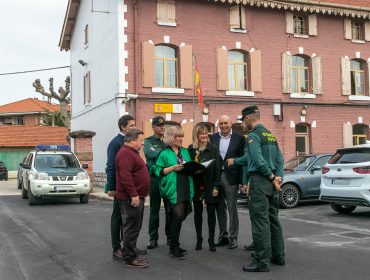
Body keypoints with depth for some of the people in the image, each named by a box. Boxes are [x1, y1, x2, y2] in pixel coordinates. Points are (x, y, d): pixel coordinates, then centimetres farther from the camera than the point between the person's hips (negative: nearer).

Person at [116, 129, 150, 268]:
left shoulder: (132, 152, 19)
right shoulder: (125, 153, -16)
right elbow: (125, 176, -25)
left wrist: (140, 195, 24)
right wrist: (134, 195, -25)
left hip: (137, 197, 11)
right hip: (131, 198, -11)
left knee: (134, 228, 15)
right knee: (131, 228, -5)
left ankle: (131, 253, 24)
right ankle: (130, 259, 1)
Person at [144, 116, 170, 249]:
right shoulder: (148, 141, 2)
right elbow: (151, 154, -18)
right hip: (155, 177, -3)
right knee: (154, 210, 3)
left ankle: (170, 236, 21)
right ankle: (153, 238, 11)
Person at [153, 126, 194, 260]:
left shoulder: (185, 152, 17)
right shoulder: (164, 153, -2)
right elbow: (158, 171, -6)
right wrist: (173, 168, -13)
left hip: (185, 190, 7)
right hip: (172, 190, -6)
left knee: (180, 216, 11)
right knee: (178, 215, -13)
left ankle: (174, 245, 23)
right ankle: (174, 248, -3)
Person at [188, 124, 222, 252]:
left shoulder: (213, 148, -1)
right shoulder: (191, 149, 2)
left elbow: (217, 168, -4)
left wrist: (216, 186, -9)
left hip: (210, 185, -1)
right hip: (196, 185, 1)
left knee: (211, 212, 3)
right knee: (198, 211, 8)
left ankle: (211, 240, 13)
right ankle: (199, 240, 19)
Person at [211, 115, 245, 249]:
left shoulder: (239, 138, -2)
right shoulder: (214, 137, 8)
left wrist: (241, 179, -11)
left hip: (231, 177, -4)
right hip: (216, 176, 4)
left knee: (232, 208, 2)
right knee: (220, 208, 12)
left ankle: (233, 237, 12)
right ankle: (223, 236, 23)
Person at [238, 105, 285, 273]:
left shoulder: (253, 135, -10)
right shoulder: (270, 135, 17)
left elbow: (258, 160, -19)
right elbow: (280, 159, 13)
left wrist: (272, 178, -11)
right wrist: (278, 178, 4)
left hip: (259, 180, -9)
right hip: (271, 181, 9)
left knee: (260, 220, -7)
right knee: (273, 219, 15)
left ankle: (262, 261, -5)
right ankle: (278, 256, 23)